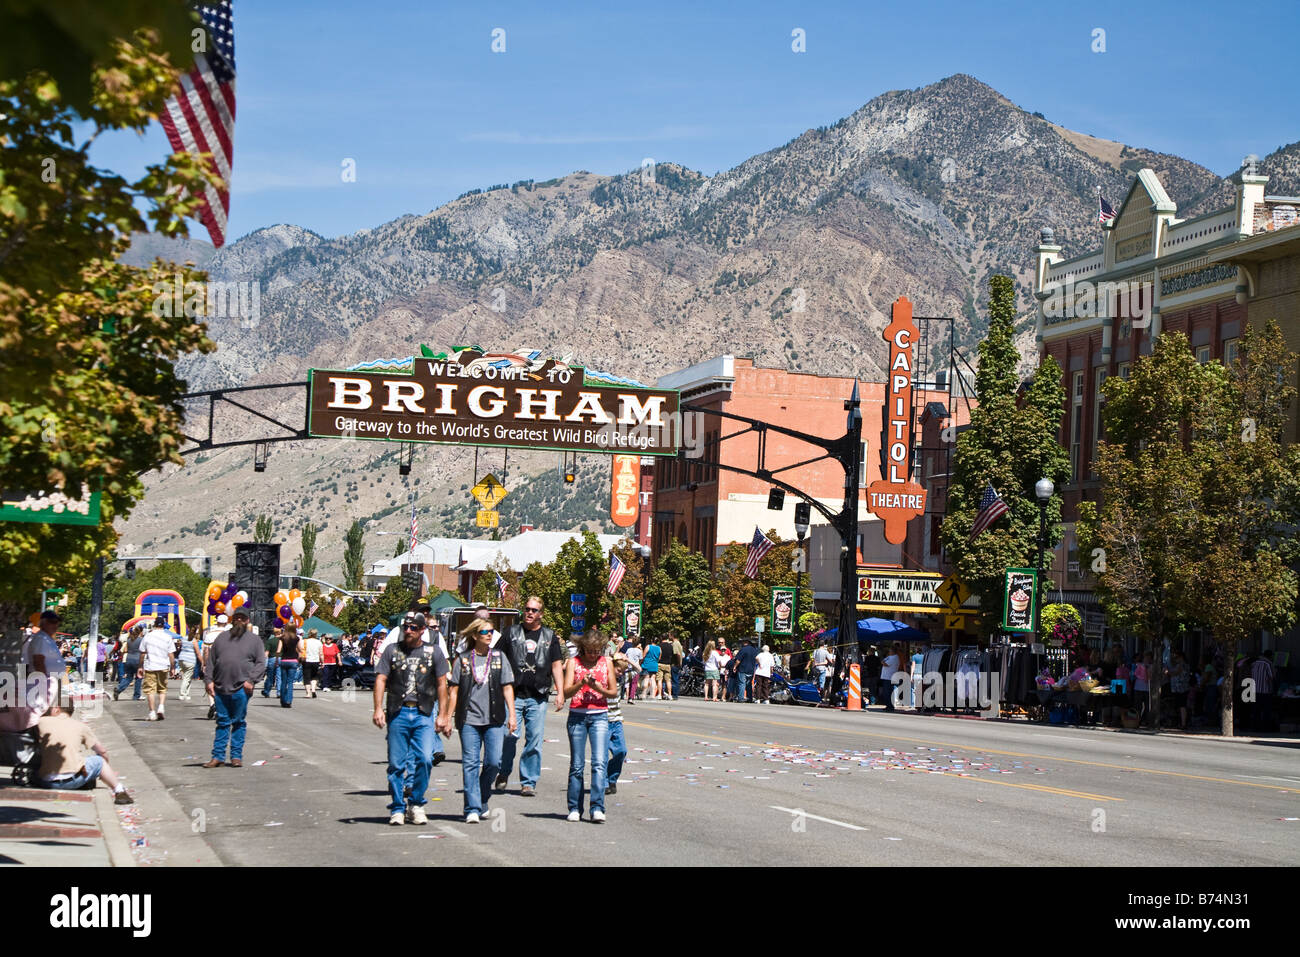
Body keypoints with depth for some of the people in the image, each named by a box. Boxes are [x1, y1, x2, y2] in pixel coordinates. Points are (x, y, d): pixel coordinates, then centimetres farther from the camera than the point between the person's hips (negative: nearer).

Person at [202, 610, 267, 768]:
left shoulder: (254, 640, 8)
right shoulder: (222, 637, 16)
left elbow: (261, 663, 1)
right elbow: (211, 660, 14)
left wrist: (251, 680, -11)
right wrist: (209, 680, 3)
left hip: (241, 689, -2)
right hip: (220, 688, 2)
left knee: (239, 722, 2)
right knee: (222, 722, 5)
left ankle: (236, 756, 8)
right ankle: (218, 756, 8)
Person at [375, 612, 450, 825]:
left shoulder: (433, 652, 9)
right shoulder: (392, 651, 9)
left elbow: (441, 684, 10)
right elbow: (381, 680, 3)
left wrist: (442, 714, 5)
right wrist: (378, 709, -9)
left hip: (424, 714, -1)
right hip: (397, 713, 1)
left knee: (425, 759, -12)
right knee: (396, 763, 2)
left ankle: (416, 804, 4)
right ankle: (397, 808, 12)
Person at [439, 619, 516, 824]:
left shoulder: (499, 657, 9)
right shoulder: (463, 659, 6)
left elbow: (507, 688, 8)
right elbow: (454, 691, 8)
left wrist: (512, 715, 0)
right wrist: (447, 718, 6)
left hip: (494, 719, 1)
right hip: (469, 719, -1)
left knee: (494, 762, -4)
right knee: (470, 763, -4)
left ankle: (482, 800, 19)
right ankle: (473, 809, -2)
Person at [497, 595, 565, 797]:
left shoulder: (549, 636, 13)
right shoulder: (512, 632, 9)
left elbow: (557, 666, 12)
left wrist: (560, 693, 2)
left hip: (538, 697, 1)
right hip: (514, 694, -1)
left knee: (535, 740, -2)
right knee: (510, 735, -9)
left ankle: (529, 782, 5)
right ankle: (503, 774, 13)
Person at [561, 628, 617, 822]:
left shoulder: (606, 662, 8)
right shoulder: (573, 662, 4)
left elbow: (614, 692, 10)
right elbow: (566, 692, -4)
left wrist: (600, 689, -10)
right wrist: (582, 683, -22)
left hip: (599, 716, 0)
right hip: (577, 715, 0)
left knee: (600, 762, -13)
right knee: (576, 764, 4)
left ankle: (597, 808, -16)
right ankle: (575, 808, 11)